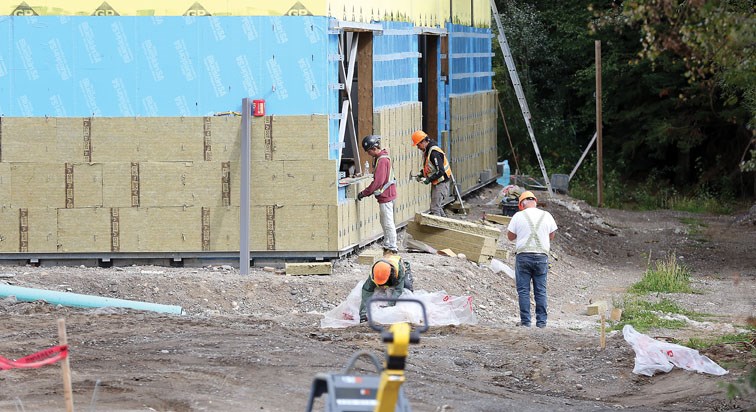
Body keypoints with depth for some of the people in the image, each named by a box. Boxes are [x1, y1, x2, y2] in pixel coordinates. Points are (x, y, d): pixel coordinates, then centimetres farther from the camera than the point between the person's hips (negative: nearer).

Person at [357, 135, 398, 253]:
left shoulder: (382, 160, -21)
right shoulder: (380, 157, 12)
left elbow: (378, 181, -24)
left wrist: (364, 193, -17)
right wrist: (370, 191, 11)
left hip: (385, 195, -11)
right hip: (386, 194, 11)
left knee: (388, 223, -5)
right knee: (384, 222, 18)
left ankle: (392, 247, -1)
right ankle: (387, 245, 27)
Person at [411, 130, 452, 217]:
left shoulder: (434, 153, -24)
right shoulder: (426, 151, 7)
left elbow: (441, 171, -28)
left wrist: (429, 179, -24)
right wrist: (422, 174, 7)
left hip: (441, 183, -10)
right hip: (435, 183, 10)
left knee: (435, 208, -11)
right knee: (438, 206, 18)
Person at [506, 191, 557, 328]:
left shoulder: (518, 216, -2)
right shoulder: (546, 216, 4)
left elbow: (510, 236, 6)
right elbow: (551, 236, 14)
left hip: (523, 255, -2)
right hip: (541, 256, 2)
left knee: (523, 290, 2)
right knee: (540, 291, 6)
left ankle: (525, 321, 0)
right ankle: (541, 321, 5)